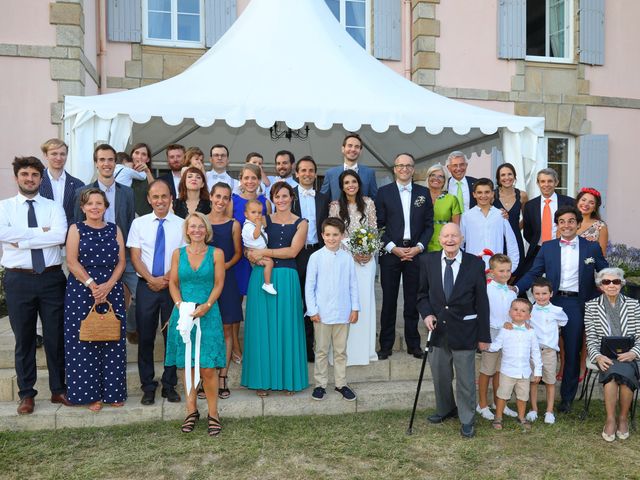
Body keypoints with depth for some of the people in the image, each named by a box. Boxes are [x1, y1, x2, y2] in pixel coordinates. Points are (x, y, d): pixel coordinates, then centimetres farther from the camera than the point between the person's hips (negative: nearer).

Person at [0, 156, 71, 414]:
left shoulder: (53, 207, 6)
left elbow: (60, 235, -13)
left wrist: (21, 240, -14)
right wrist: (40, 231, -13)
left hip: (51, 278, 0)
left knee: (56, 335, 7)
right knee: (24, 338, 9)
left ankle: (58, 390, 21)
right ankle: (26, 394, 22)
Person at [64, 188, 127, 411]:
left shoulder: (114, 229, 11)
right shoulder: (76, 229, 5)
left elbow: (121, 262, 4)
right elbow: (72, 261, -5)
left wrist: (108, 286, -10)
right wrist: (91, 284, -15)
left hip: (112, 291, 2)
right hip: (81, 291, -2)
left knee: (113, 342, 3)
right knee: (83, 342, 1)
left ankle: (112, 392, 14)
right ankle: (90, 393, 12)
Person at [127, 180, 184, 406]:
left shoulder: (181, 224, 2)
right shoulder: (139, 223, 5)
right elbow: (135, 257, 1)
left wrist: (166, 279, -12)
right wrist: (152, 280, -11)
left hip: (173, 287, -1)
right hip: (146, 286, 1)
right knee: (145, 337, 6)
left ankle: (170, 385, 19)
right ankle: (148, 387, 18)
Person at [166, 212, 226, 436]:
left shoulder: (216, 253, 2)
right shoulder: (178, 253, 8)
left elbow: (218, 284, -1)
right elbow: (173, 283, 7)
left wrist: (206, 306, -14)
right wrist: (180, 304, -9)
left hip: (208, 314, -2)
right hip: (183, 314, 2)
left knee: (208, 367, -5)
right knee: (187, 365, 8)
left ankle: (213, 413, 9)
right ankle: (192, 410, 22)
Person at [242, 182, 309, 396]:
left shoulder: (300, 223, 6)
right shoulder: (264, 220, 10)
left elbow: (293, 251, -7)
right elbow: (250, 247, 5)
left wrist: (264, 252, -12)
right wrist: (253, 255, -17)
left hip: (286, 278, -1)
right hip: (261, 276, 1)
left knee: (286, 326, 3)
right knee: (263, 326, 3)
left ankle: (288, 379, 15)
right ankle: (263, 379, 14)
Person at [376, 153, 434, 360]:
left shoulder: (424, 193, 10)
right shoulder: (384, 192, 4)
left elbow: (429, 225, 8)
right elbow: (379, 225, 0)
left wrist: (419, 247, -5)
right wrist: (393, 248, -9)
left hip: (415, 252, 1)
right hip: (390, 252, -1)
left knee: (413, 300, 6)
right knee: (389, 300, 4)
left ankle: (413, 343, 18)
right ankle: (386, 344, 14)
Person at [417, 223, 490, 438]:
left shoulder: (475, 264, -8)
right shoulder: (428, 261, -1)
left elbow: (482, 302, -4)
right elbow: (422, 293, 9)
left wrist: (484, 336, -3)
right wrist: (426, 314, -10)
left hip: (464, 331, -3)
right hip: (437, 329, 3)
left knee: (466, 378, 7)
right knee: (440, 375, 17)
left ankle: (466, 420, 27)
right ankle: (445, 409, 41)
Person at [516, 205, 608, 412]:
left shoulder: (592, 247, 3)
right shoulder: (547, 247, 5)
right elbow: (533, 273, 2)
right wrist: (516, 288, -12)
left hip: (577, 304, 0)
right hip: (552, 302, 1)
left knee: (572, 352, 8)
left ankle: (567, 398, 23)